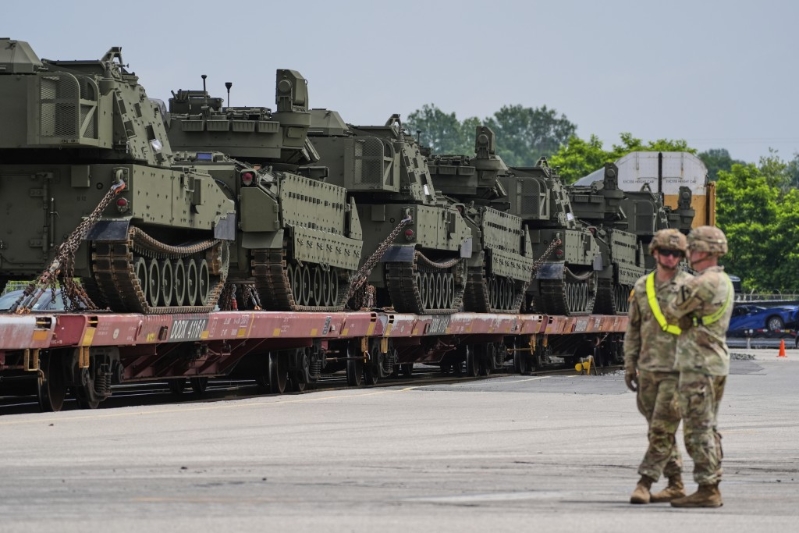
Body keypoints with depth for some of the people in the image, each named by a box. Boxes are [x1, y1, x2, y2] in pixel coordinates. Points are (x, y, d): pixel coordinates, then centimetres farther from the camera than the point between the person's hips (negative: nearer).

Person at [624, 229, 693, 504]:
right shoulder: (642, 287, 10)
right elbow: (633, 330, 15)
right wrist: (629, 365, 12)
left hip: (676, 370, -5)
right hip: (648, 368, 5)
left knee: (662, 429, -10)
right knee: (658, 430, 10)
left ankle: (645, 482, -10)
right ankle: (675, 483, 18)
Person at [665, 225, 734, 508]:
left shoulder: (703, 283, -18)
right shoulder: (724, 282, 14)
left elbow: (673, 312, -8)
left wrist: (670, 313, 12)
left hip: (698, 364, -10)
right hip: (718, 363, 10)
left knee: (698, 429, -7)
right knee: (708, 429, 14)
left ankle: (706, 490, -7)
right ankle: (712, 489, 16)